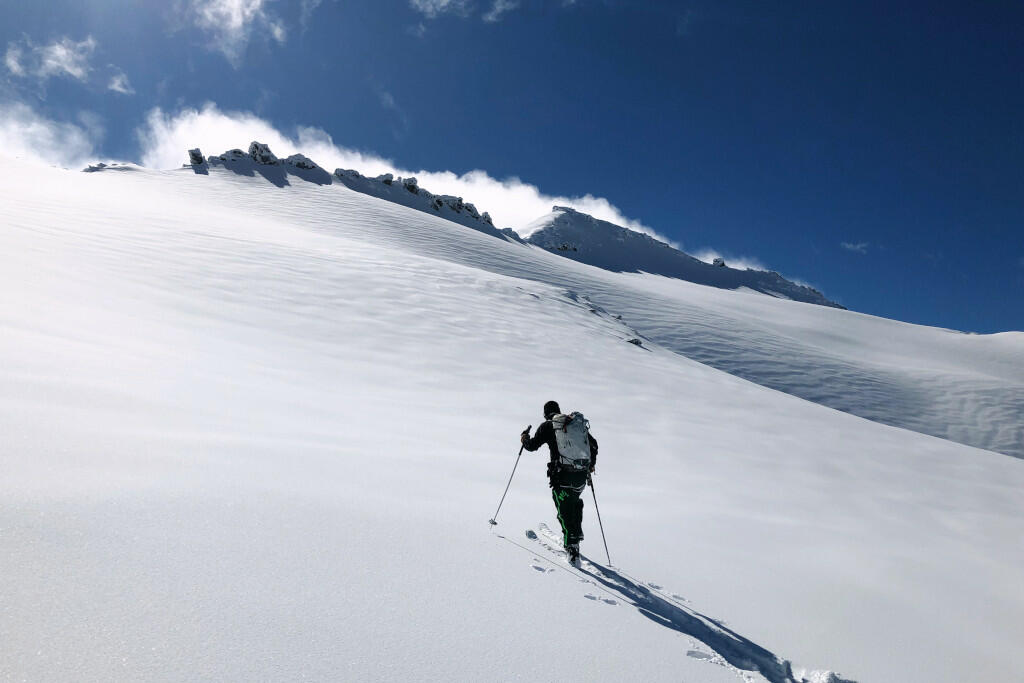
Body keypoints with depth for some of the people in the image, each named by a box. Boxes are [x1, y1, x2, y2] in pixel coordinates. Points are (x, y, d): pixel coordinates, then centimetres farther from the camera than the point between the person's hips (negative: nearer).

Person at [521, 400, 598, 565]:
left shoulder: (547, 426, 2)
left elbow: (532, 445, 1)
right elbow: (593, 444, 20)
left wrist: (525, 439, 24)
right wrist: (591, 465, 34)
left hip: (561, 475, -5)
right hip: (581, 476, 5)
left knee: (565, 511, 2)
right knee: (575, 502, 29)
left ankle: (572, 549, -4)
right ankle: (577, 534, 31)